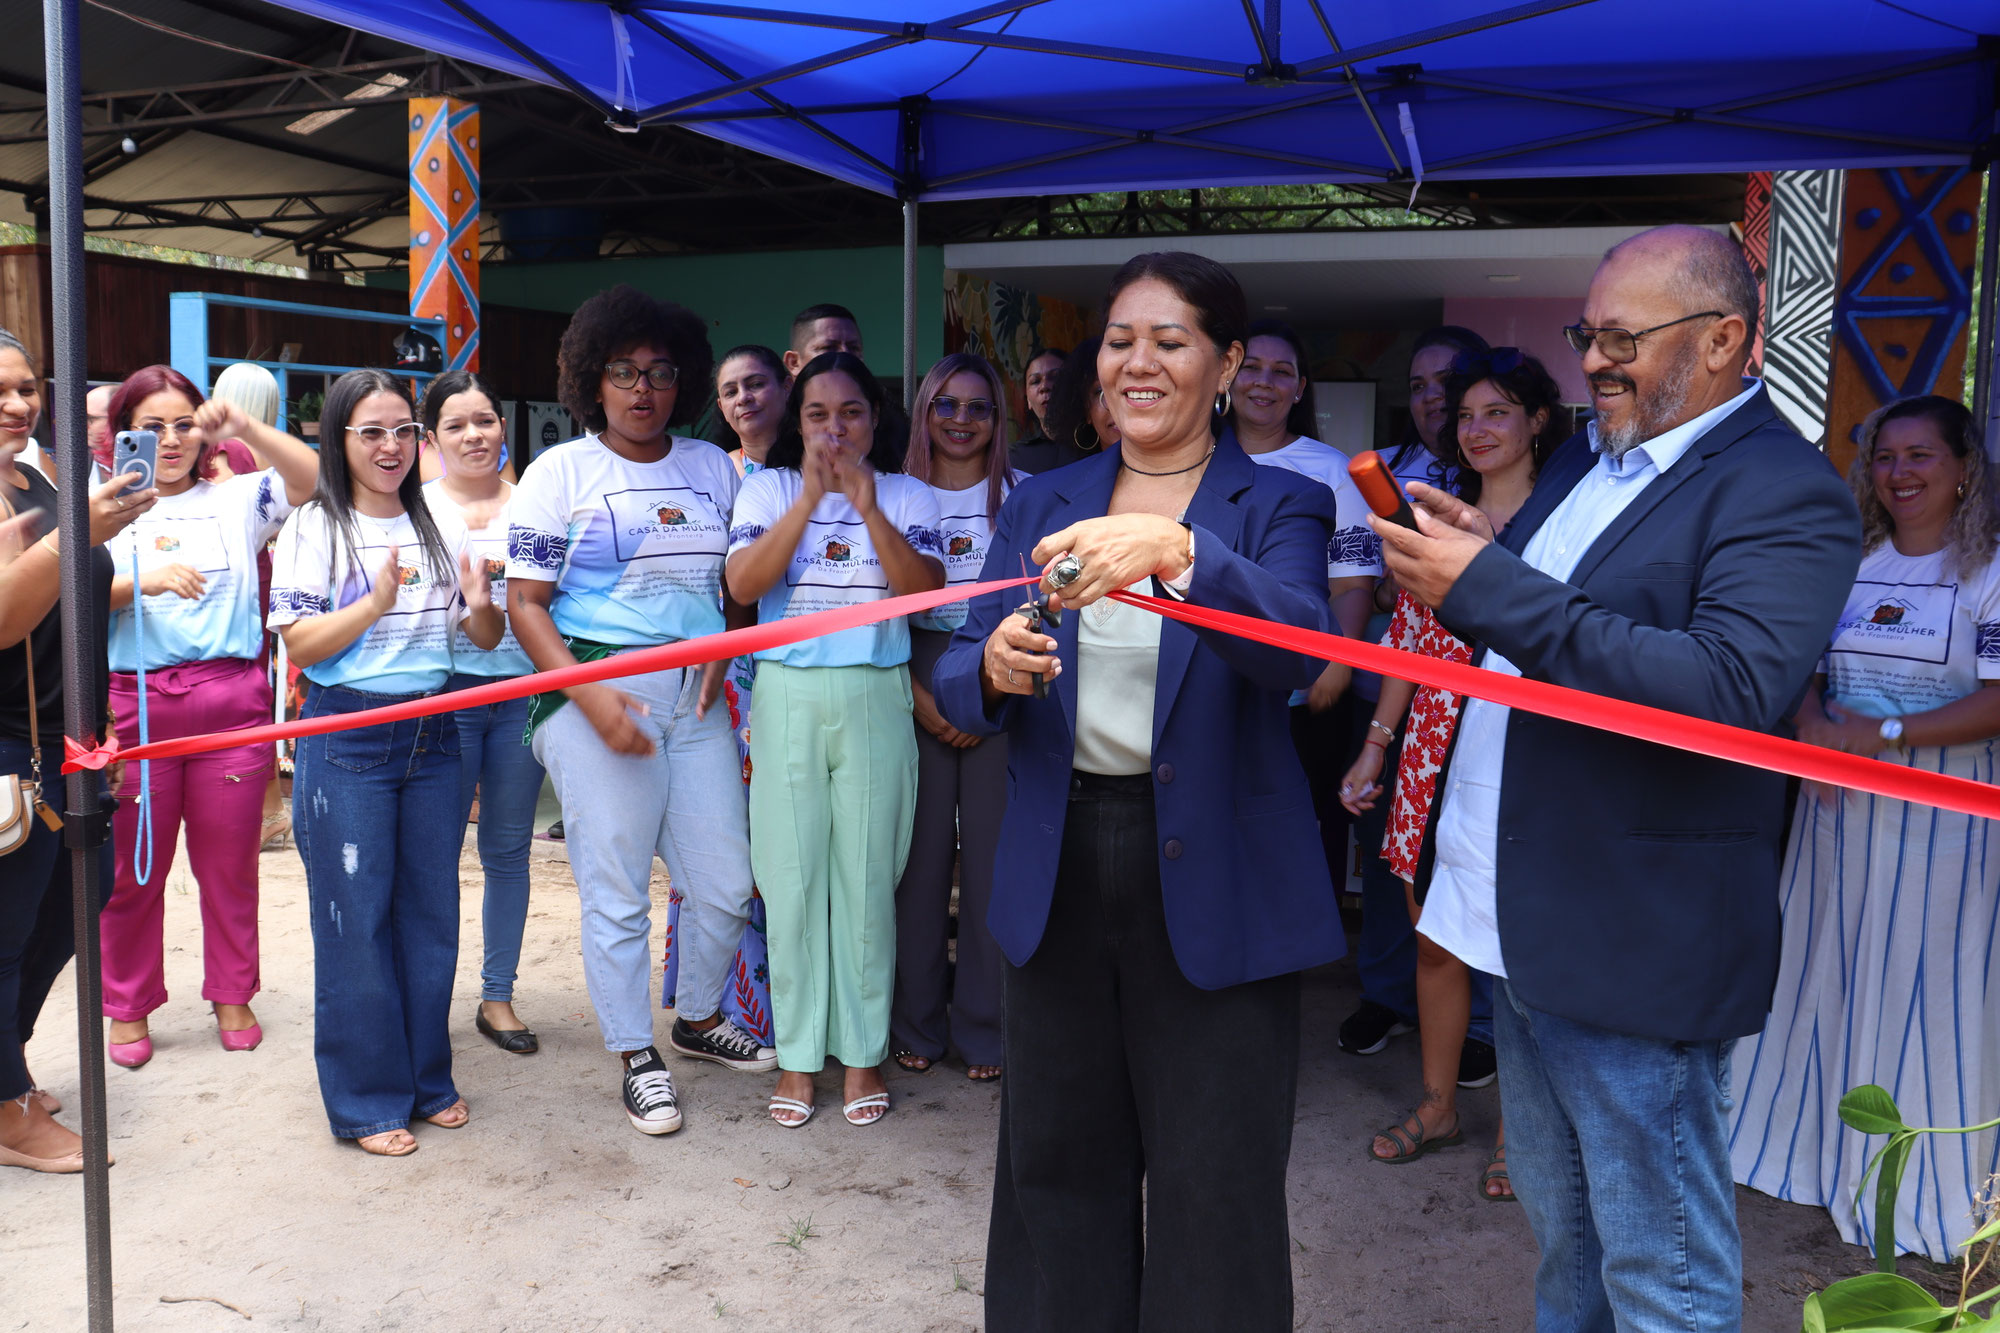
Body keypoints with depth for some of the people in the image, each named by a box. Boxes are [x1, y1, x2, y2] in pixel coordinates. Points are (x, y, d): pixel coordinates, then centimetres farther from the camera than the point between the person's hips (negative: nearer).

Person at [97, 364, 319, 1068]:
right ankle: (128, 1007, 23)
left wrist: (244, 426, -15)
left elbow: (314, 478, -5)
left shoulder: (236, 500, 10)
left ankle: (232, 995, 24)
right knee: (133, 867, 6)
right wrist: (142, 580, -21)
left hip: (231, 701, 1)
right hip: (134, 703, 0)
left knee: (229, 862, 8)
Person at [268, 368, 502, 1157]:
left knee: (430, 909, 10)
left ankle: (426, 1078, 25)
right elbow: (301, 645, -8)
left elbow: (486, 639, 11)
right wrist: (376, 603, -22)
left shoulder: (442, 527, 10)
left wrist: (483, 606, -11)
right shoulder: (313, 527, -1)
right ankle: (365, 1100, 14)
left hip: (431, 735, 4)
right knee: (355, 918, 1)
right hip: (347, 741, -4)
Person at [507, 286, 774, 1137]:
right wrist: (591, 697, -15)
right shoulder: (560, 471, 1)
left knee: (725, 881, 8)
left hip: (696, 693, 4)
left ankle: (698, 1018, 34)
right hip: (596, 690, -4)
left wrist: (723, 649, -2)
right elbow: (526, 604, -3)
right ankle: (636, 1058, 19)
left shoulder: (712, 468, 12)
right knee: (617, 889, 1)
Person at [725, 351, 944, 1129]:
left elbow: (924, 591, -9)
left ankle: (863, 1051, 16)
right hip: (787, 696, 0)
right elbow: (742, 584, -9)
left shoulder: (908, 496, 6)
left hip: (875, 697, 0)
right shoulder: (769, 488, 6)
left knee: (868, 877, 3)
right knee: (791, 878, 4)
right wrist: (811, 496, -15)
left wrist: (868, 506, -19)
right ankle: (797, 1054, 15)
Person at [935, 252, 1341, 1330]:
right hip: (1058, 869, 4)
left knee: (1213, 1189, 5)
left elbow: (1295, 651, -22)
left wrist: (1176, 549, -38)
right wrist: (993, 668, -20)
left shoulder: (1281, 504, -1)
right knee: (1057, 1163, 14)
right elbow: (956, 685, 3)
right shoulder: (1040, 505, 9)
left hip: (1213, 879, -3)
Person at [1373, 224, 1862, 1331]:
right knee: (1561, 1227, 25)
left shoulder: (1786, 494, -15)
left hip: (1634, 945, -8)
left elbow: (1732, 691, -29)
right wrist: (1463, 556, -3)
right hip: (1523, 916, 8)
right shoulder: (1588, 458, 12)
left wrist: (1491, 590, -29)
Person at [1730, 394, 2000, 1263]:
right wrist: (1814, 728, -11)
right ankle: (1821, 1146, 30)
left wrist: (1886, 732, -19)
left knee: (1926, 990, 1)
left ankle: (1924, 1185, 18)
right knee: (1825, 974, 13)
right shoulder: (1845, 564, 9)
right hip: (1838, 804, 5)